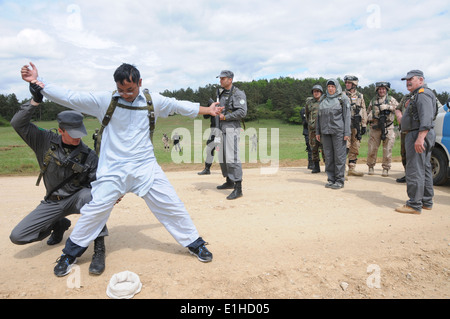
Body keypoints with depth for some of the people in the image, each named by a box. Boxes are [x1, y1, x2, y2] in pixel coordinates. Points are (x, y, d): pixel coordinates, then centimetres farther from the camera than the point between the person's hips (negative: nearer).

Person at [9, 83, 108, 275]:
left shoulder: (89, 155, -11)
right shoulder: (46, 142, -6)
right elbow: (18, 123, -13)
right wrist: (35, 101, -25)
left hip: (76, 199, -3)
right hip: (52, 203, 3)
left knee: (89, 195, -39)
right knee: (17, 236, -5)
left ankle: (99, 249, -28)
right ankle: (59, 224, 23)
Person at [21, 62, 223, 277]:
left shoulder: (153, 101, 1)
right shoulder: (104, 101, -3)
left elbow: (179, 106, 13)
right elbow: (69, 97, -3)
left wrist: (207, 110, 20)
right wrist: (37, 82, -11)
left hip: (145, 166, 1)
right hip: (113, 169, -1)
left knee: (172, 206, 2)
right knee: (94, 210, -2)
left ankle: (194, 243, 23)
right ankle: (70, 254, 22)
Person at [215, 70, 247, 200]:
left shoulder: (238, 93, -8)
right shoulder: (222, 94, 19)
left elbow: (242, 112, -19)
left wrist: (225, 117, -16)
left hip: (232, 128, -9)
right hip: (222, 129, 9)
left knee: (232, 158, -16)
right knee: (222, 157, 14)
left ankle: (238, 188, -14)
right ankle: (229, 182, 29)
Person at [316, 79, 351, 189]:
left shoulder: (343, 98, 0)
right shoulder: (323, 100, 14)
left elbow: (347, 116, -5)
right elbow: (319, 116, 17)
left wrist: (347, 133, -12)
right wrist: (317, 132, 12)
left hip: (338, 131, -5)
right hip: (325, 131, 5)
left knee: (339, 155, -3)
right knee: (328, 156, 6)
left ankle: (339, 181, 4)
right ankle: (331, 179, 15)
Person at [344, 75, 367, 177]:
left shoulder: (360, 96, 13)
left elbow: (363, 111, 13)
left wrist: (364, 125, 7)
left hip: (356, 125, 4)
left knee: (355, 148, 7)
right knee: (345, 147, -12)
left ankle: (352, 169, 15)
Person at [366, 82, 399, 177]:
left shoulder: (391, 99, 10)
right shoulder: (373, 101, 13)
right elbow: (368, 113, 17)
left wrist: (388, 107, -13)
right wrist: (370, 116, -5)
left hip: (388, 128, -1)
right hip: (375, 128, 1)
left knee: (387, 150, 0)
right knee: (372, 149, 1)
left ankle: (386, 168, 10)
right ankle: (371, 167, 17)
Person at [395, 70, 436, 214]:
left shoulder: (423, 94, -12)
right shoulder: (417, 95, 22)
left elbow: (426, 118, -25)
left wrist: (420, 137, -31)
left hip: (418, 135, -11)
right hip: (419, 136, 11)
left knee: (414, 171, -10)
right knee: (424, 169, 15)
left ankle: (414, 205, -7)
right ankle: (426, 202, 24)